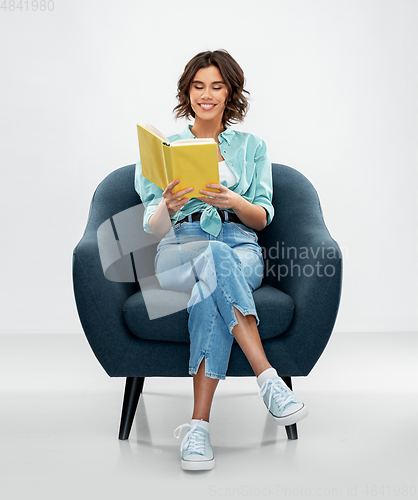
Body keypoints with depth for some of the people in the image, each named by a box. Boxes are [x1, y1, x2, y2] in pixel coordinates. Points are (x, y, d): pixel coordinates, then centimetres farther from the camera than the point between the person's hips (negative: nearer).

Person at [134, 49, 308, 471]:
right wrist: (169, 206, -18)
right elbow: (154, 227, 7)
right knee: (216, 256, -40)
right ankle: (268, 378, -44)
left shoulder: (252, 147, 19)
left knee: (211, 287, -38)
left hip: (242, 248, 1)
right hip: (179, 250, 0)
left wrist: (234, 202, -14)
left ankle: (199, 424, -40)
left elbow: (262, 218, 9)